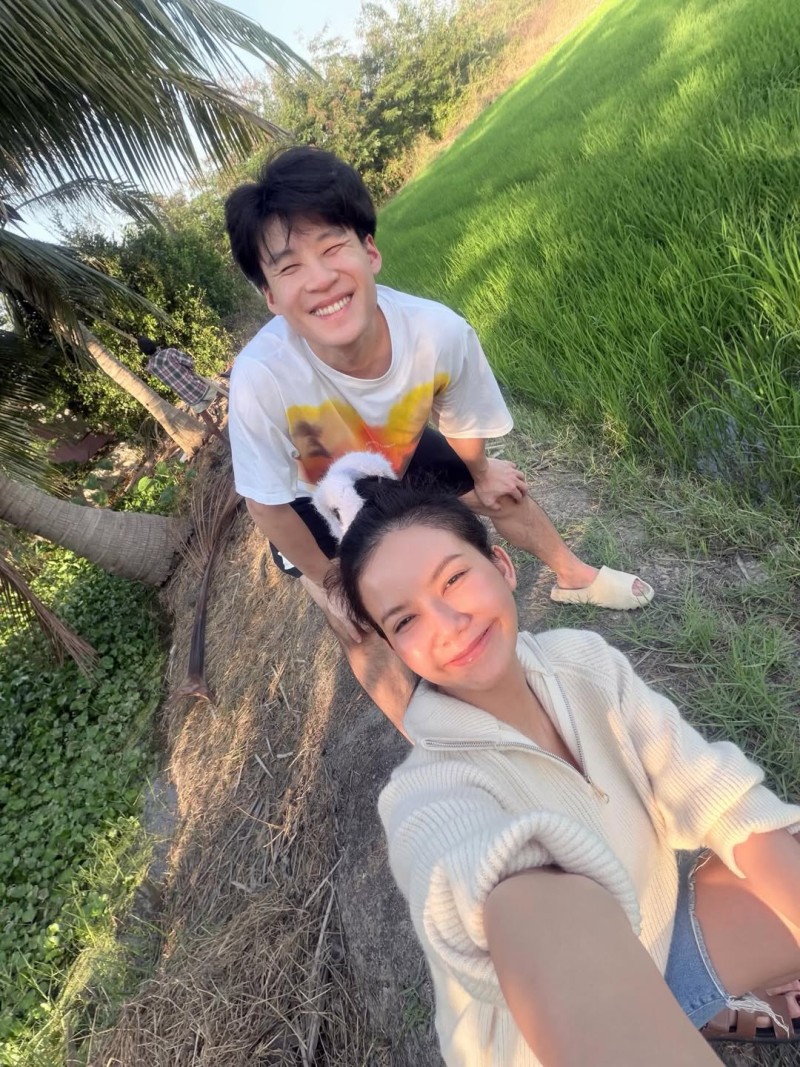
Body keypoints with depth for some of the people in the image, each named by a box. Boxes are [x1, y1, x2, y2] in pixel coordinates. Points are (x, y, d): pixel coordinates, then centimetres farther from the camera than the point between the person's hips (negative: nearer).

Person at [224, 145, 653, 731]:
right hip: (314, 499, -2)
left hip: (401, 454, 3)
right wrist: (328, 581, -12)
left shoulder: (441, 333, -36)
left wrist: (480, 475, 8)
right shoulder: (261, 377, -43)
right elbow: (268, 506, -25)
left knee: (504, 490, 18)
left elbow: (463, 422, -12)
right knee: (363, 630, -3)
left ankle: (575, 576, 52)